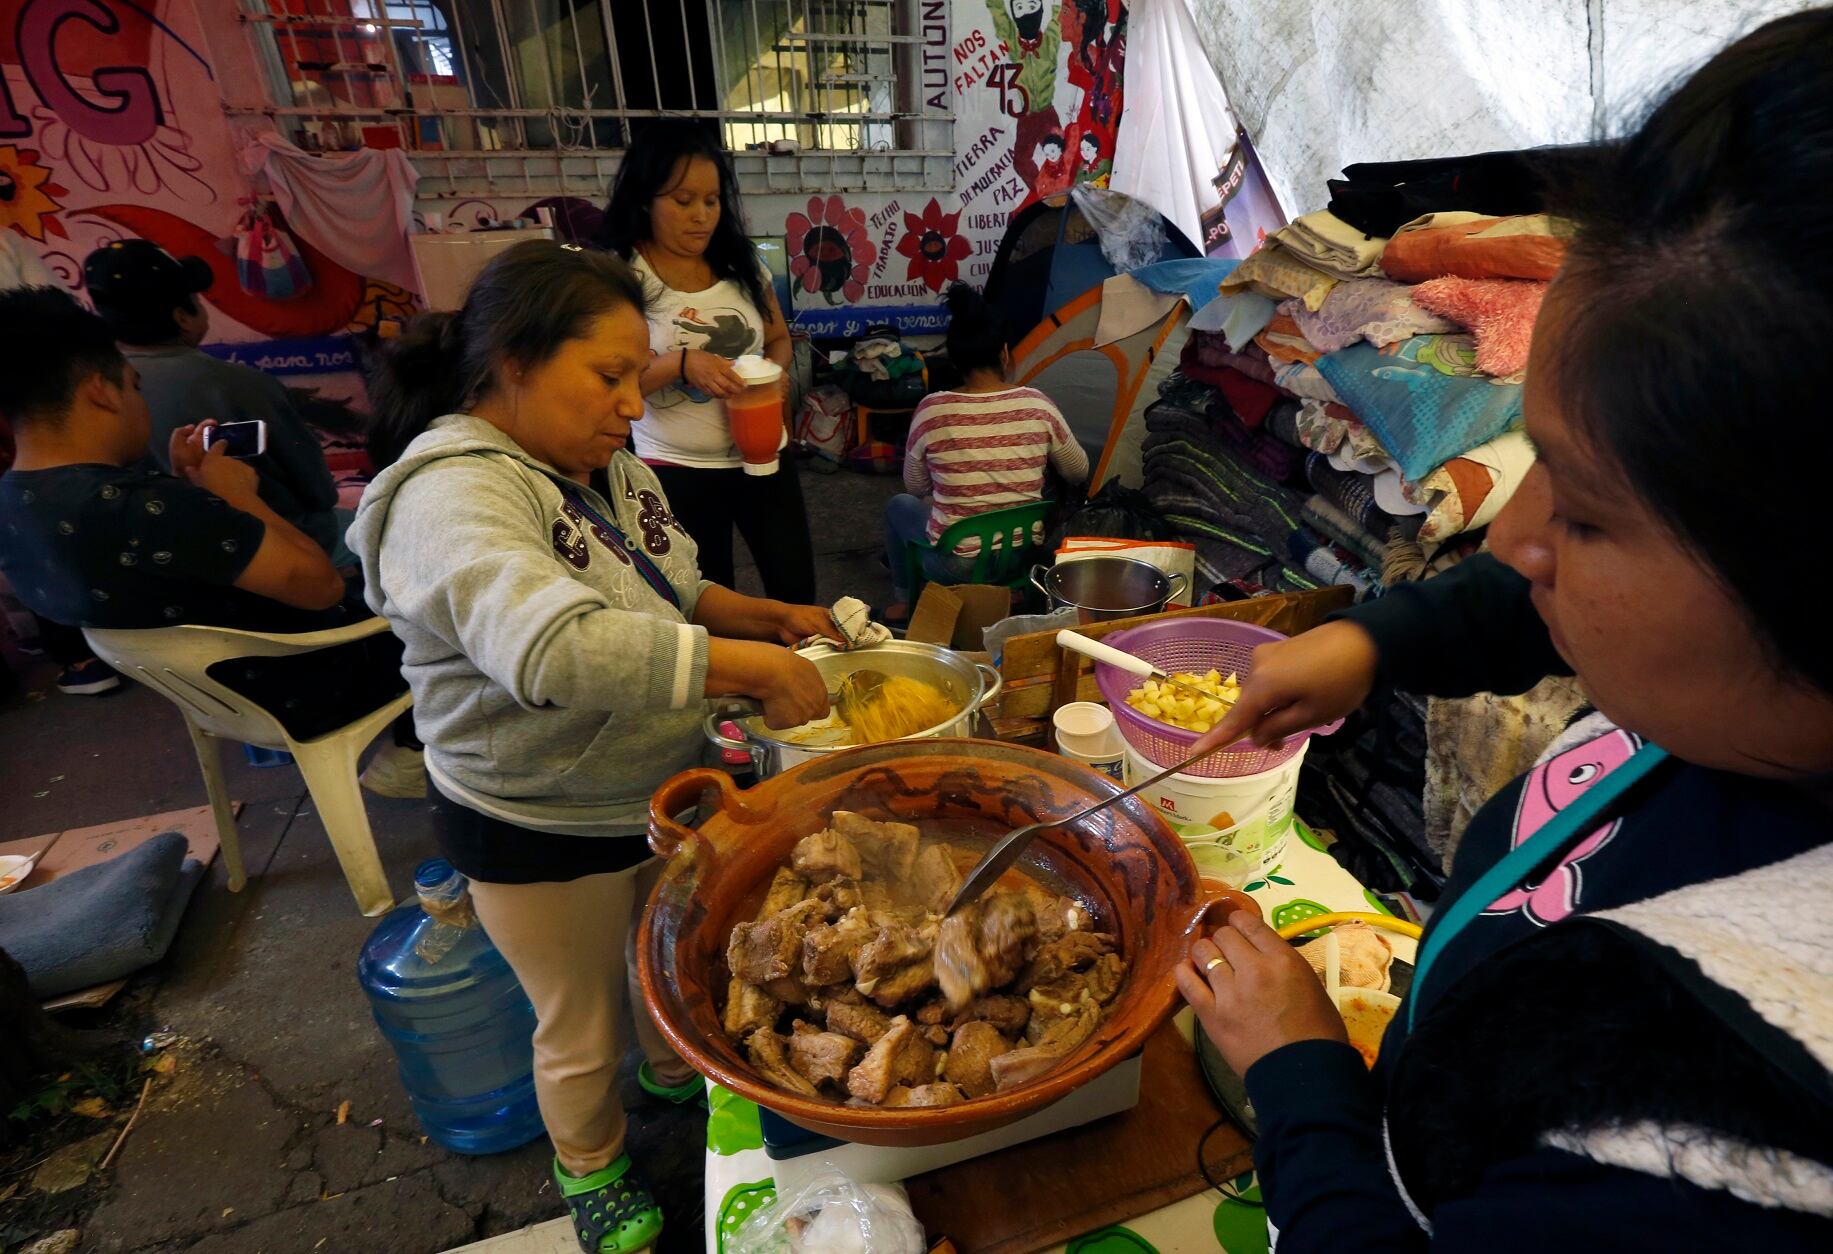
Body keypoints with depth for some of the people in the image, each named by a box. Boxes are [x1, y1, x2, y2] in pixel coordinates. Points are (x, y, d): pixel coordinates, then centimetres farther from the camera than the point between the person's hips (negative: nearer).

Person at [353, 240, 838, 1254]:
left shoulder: (610, 469, 0)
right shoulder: (456, 497, -27)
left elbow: (670, 597, 13)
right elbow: (557, 650, -44)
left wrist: (772, 617, -3)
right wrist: (753, 667, -38)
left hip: (665, 791, 7)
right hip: (542, 836, -7)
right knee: (582, 1029, 19)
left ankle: (675, 1074, 61)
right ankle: (590, 1168, 50)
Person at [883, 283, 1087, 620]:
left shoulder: (932, 410, -13)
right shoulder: (1037, 405, -8)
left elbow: (916, 488, 2)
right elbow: (1078, 472, 6)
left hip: (956, 565, -2)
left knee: (899, 504, 27)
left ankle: (908, 604, 39)